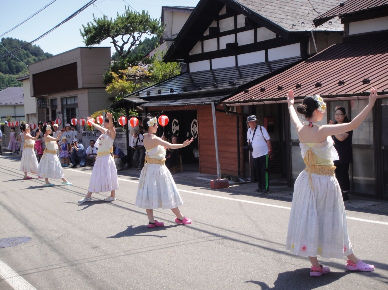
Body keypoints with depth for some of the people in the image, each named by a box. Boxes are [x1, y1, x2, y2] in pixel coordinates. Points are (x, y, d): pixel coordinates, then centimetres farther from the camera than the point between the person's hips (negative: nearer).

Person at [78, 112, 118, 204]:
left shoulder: (112, 132, -8)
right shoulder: (104, 131, 14)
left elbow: (111, 127, -31)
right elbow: (98, 127, 35)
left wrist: (110, 119, -51)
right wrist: (91, 122, 52)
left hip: (106, 157, -8)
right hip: (99, 157, 8)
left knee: (109, 176, -5)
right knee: (95, 176, 9)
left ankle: (113, 196, 6)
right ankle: (88, 196, 12)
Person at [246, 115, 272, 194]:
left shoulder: (261, 129, -8)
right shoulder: (249, 131, 10)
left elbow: (268, 140, -7)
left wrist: (270, 150, -10)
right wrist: (249, 146, 5)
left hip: (263, 154, -6)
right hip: (254, 155, 6)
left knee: (264, 171, -8)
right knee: (257, 172, 12)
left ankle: (265, 188, -7)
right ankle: (260, 187, 25)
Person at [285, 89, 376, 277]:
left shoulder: (301, 130, -2)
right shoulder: (322, 131, -21)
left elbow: (295, 118, 22)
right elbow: (352, 125, -23)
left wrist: (290, 104, 42)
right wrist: (370, 104, -17)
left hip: (307, 180, 6)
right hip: (325, 181, -6)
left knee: (308, 219, 8)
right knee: (331, 222, 6)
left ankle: (315, 265, 13)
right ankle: (352, 261, 25)